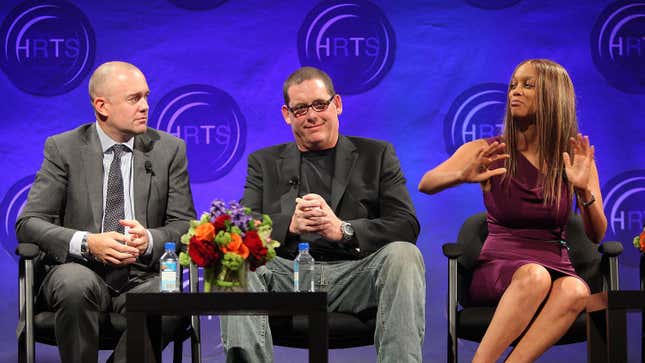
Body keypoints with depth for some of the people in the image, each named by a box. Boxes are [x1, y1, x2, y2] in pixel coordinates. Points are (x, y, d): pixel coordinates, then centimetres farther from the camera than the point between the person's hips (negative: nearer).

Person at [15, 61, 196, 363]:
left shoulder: (169, 150, 8)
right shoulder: (63, 148, 3)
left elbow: (184, 224, 6)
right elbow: (28, 223, -4)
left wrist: (150, 239, -18)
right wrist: (86, 243, -22)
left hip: (142, 275, 1)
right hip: (82, 270, -1)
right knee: (76, 284, -37)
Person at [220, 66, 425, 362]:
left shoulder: (376, 155, 16)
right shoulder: (265, 163, 20)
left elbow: (407, 226, 1)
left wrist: (343, 230, -17)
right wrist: (290, 224, -18)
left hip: (355, 273, -1)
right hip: (287, 274, 1)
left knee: (403, 255, -31)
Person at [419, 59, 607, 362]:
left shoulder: (574, 159, 7)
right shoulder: (488, 152, 4)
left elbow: (596, 235, 3)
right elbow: (426, 185, -6)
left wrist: (584, 190, -18)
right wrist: (463, 176, -29)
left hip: (556, 267, 2)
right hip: (497, 267, -2)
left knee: (575, 290, -34)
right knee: (534, 275, -37)